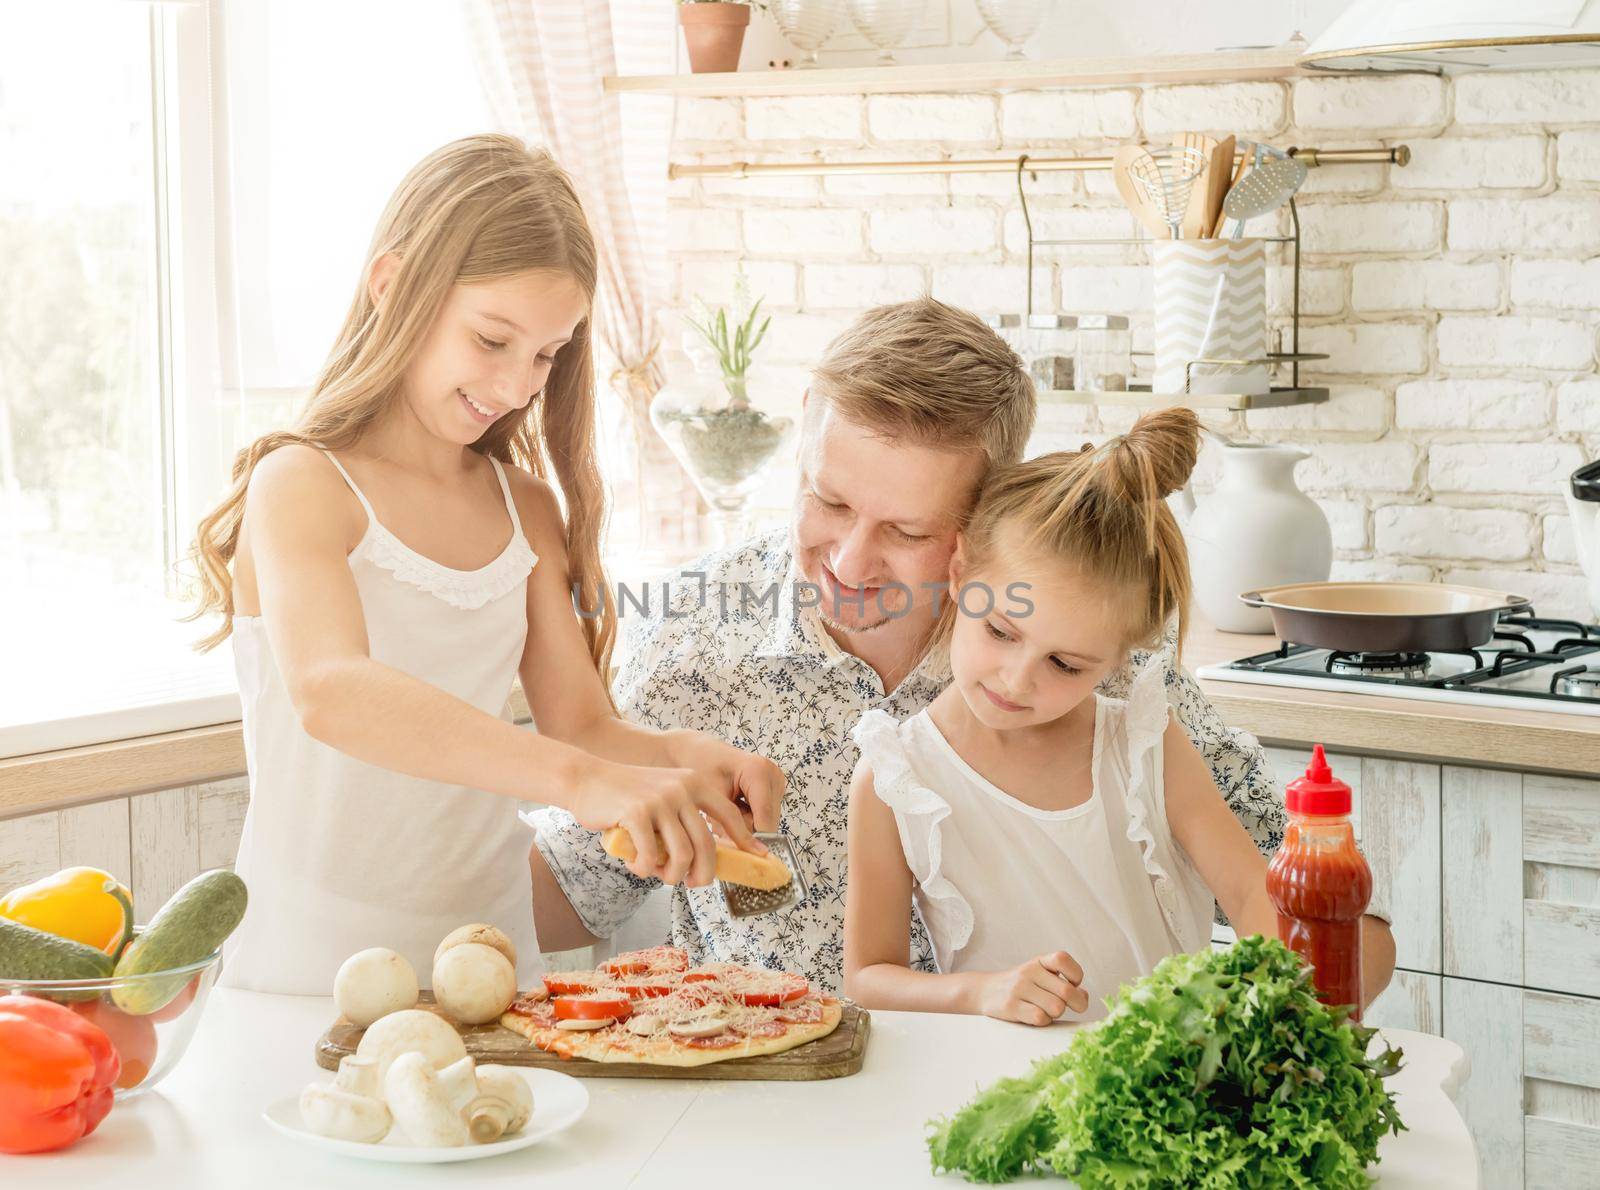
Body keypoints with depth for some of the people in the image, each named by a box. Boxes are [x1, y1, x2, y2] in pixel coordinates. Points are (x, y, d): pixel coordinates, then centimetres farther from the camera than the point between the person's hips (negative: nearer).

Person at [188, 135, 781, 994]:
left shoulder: (524, 508, 12)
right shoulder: (302, 485, -9)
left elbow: (583, 724, 9)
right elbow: (328, 692, -28)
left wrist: (682, 758, -15)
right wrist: (582, 780, -39)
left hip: (488, 950, 5)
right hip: (312, 964, -4)